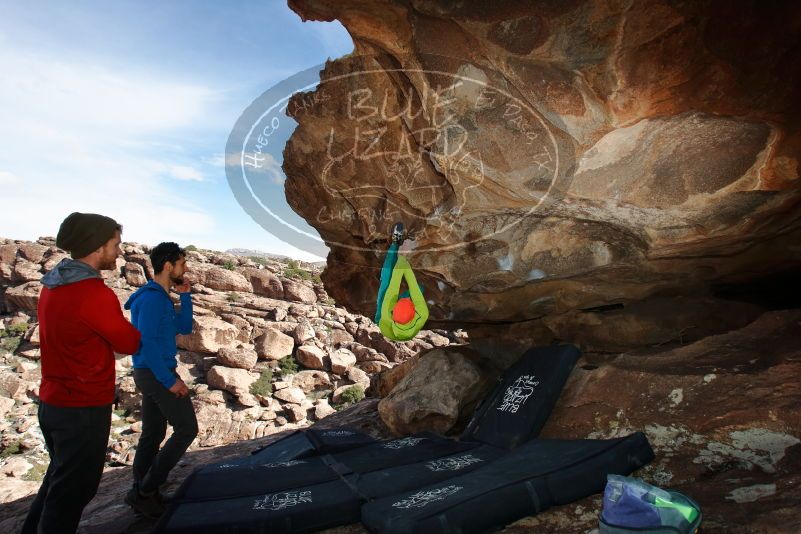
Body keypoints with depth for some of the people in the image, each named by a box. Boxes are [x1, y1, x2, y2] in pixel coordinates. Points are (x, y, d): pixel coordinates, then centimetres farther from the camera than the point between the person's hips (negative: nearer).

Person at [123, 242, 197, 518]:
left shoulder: (160, 297, 13)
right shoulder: (152, 298, -18)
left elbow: (184, 328, 16)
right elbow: (147, 342, -23)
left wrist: (185, 296, 6)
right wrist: (170, 381, -20)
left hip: (149, 373, 10)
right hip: (157, 373, -10)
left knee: (152, 434, 14)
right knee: (187, 429, -4)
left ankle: (141, 493, 23)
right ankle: (146, 490, 2)